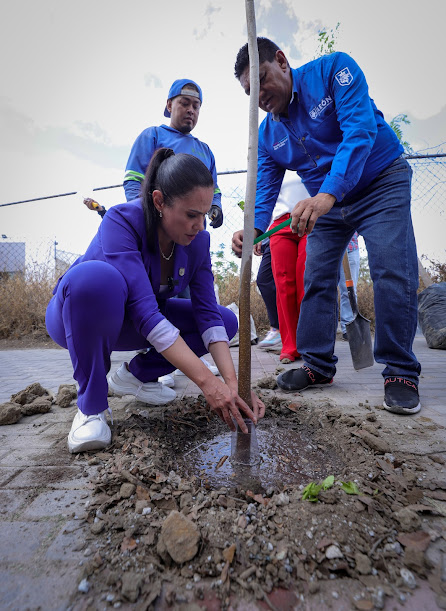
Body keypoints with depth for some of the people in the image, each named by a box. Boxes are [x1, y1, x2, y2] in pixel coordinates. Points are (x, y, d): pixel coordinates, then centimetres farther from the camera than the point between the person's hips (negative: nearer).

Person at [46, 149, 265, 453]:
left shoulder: (198, 239, -15)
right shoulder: (122, 220, -31)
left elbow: (207, 312, -18)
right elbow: (143, 309, -41)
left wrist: (232, 382, -30)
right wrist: (207, 381, -45)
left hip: (124, 323, 5)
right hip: (76, 314, -4)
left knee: (227, 321, -9)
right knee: (96, 276, -40)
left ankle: (137, 374, 5)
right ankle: (91, 403, -19)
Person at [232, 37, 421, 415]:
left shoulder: (333, 70, -14)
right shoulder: (267, 136, -1)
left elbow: (361, 129, -28)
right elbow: (265, 190, -8)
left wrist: (328, 193, -44)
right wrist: (252, 229, -30)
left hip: (381, 183, -4)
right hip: (327, 203, 5)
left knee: (393, 272, -18)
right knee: (317, 279, -2)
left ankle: (400, 373, -6)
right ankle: (319, 365, 10)